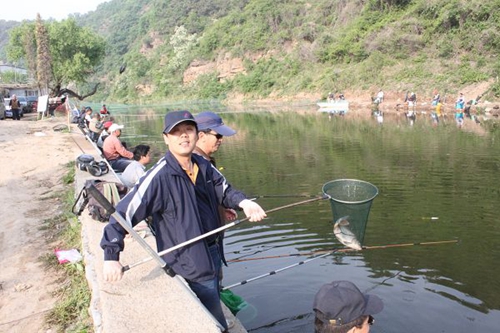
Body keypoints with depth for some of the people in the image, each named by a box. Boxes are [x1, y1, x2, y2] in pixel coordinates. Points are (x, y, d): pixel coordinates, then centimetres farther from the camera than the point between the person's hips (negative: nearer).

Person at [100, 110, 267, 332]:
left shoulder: (204, 166, -3)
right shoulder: (159, 177, -23)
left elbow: (224, 191, 8)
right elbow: (124, 213, -21)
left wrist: (243, 202, -13)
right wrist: (111, 257, -24)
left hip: (213, 254, 7)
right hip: (190, 265, -7)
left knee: (214, 303, 29)